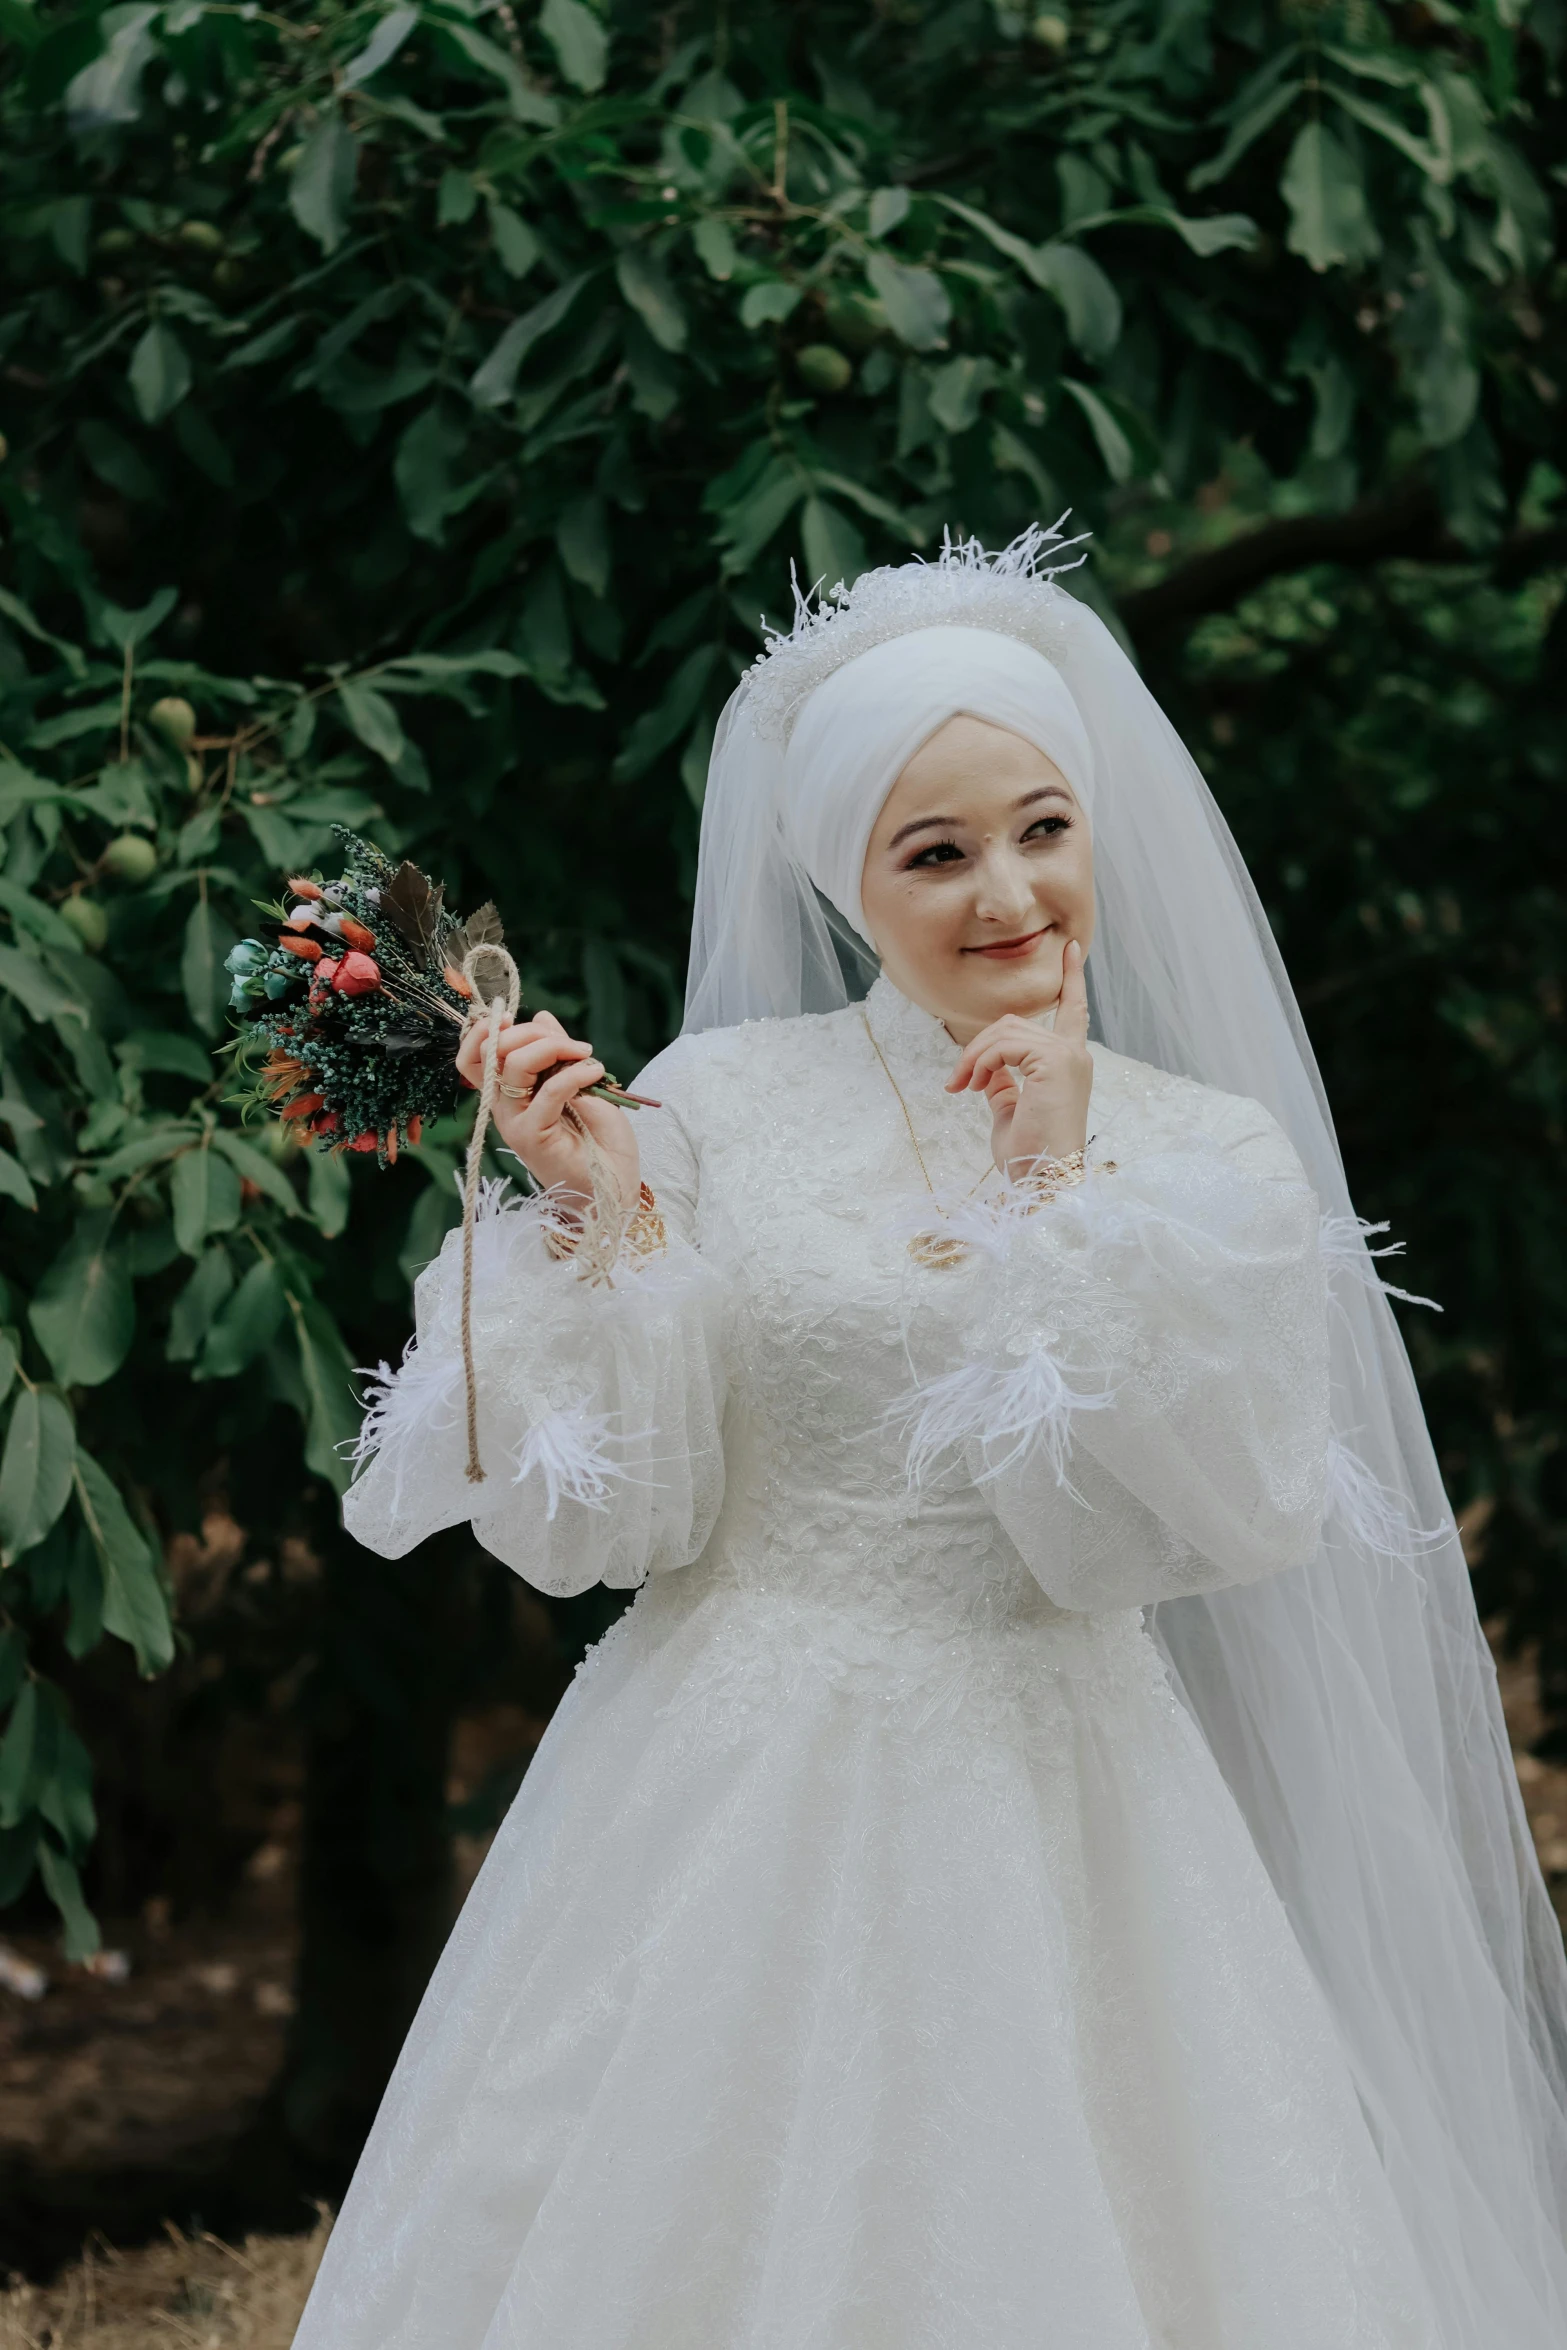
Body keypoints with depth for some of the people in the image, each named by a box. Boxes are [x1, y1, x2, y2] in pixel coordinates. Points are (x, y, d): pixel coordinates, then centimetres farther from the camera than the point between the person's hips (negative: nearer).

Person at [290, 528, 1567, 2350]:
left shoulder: (1220, 1157, 3)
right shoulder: (718, 1100, 0)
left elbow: (1240, 1517, -11)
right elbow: (601, 1525, -2)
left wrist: (1061, 1192, -11)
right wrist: (593, 1213, -13)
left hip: (1045, 1814, 0)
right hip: (732, 1809, 0)